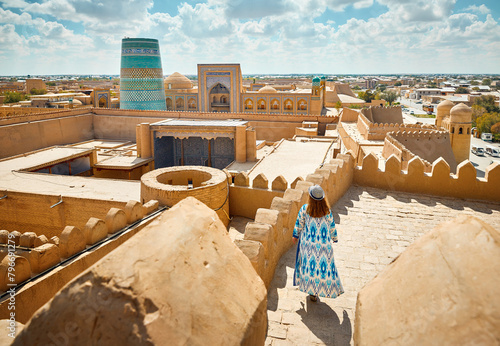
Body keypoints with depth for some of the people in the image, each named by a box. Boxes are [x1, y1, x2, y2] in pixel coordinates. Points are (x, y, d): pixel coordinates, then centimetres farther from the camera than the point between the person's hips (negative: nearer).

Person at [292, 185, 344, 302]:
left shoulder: (305, 209, -15)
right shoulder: (327, 211, -14)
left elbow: (299, 223, -2)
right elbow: (332, 226, -1)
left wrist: (295, 235, 13)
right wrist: (334, 238, 16)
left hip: (308, 243, 1)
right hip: (325, 245, -1)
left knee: (310, 264, 15)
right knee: (325, 264, 12)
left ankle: (313, 292, 24)